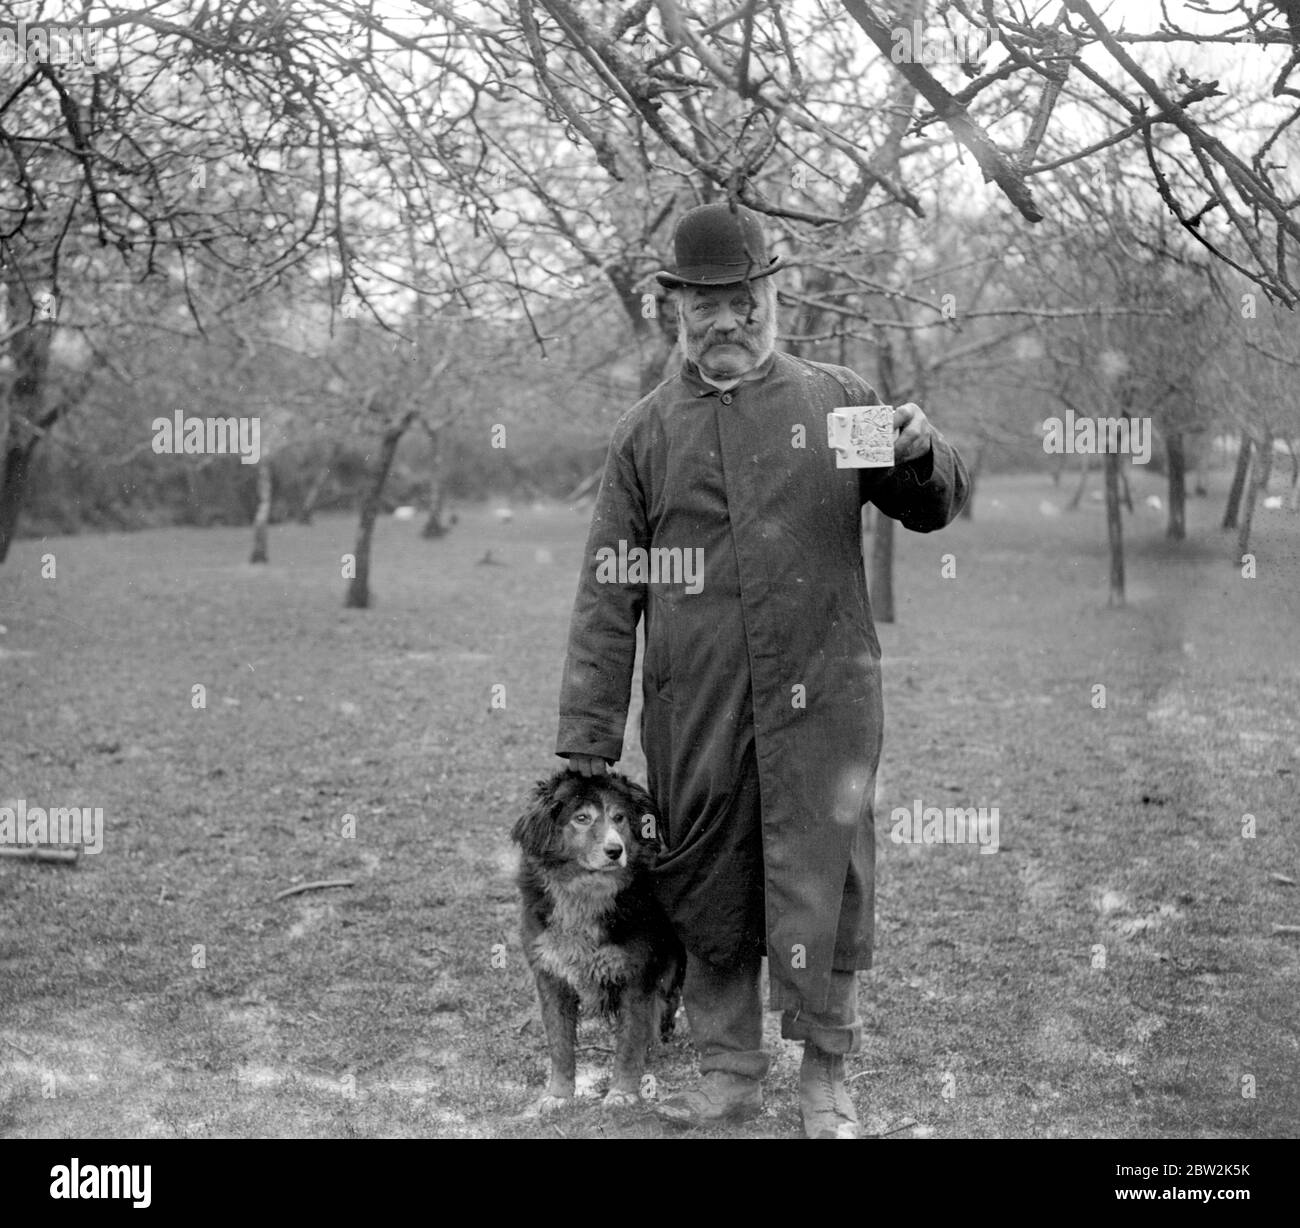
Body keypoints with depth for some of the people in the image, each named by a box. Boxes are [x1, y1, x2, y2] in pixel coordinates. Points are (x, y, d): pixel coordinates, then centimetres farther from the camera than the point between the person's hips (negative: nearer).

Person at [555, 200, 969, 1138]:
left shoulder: (836, 402, 8)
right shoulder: (647, 433, 9)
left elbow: (933, 510, 14)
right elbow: (609, 593, 7)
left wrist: (923, 457, -10)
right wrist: (588, 733, 2)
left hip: (821, 692, -1)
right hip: (694, 707, 2)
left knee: (819, 884, 0)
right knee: (708, 889, 8)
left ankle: (827, 1078, 14)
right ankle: (730, 1072, 22)